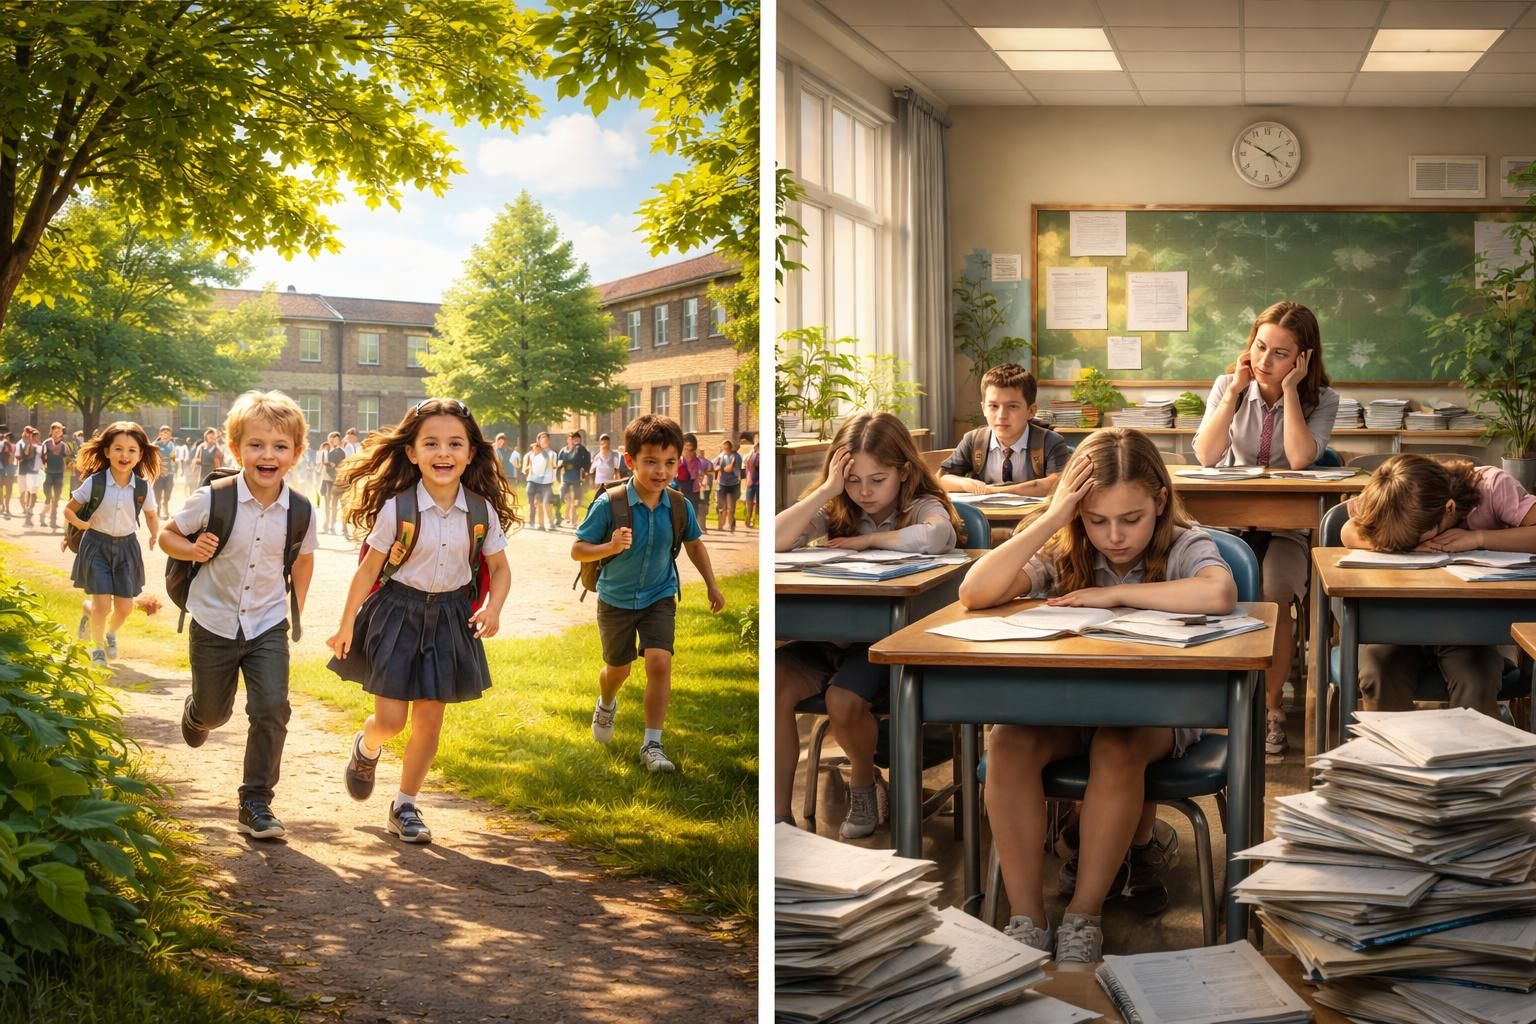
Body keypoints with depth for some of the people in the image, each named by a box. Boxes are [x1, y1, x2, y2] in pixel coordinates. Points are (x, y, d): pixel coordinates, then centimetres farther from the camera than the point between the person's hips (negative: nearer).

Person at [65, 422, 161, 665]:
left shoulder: (142, 487, -7)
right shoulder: (95, 482, -13)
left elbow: (151, 515, 11)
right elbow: (69, 510, -1)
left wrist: (155, 534, -5)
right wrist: (81, 524, -18)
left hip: (126, 547, 3)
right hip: (97, 545, -2)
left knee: (125, 607, 4)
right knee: (102, 604, -10)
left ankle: (111, 633, 41)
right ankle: (97, 647, 20)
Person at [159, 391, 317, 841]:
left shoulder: (301, 512, -11)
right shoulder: (212, 499, -18)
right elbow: (167, 534, -4)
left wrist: (296, 608, 8)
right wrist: (192, 549, -24)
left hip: (268, 626, 1)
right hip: (213, 623, -1)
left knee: (271, 710, -13)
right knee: (214, 712, 17)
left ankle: (256, 803, 2)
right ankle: (194, 714, 57)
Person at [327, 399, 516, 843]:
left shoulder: (483, 511, -8)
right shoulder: (397, 508, -15)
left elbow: (500, 568, 4)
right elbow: (369, 568, -6)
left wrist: (493, 607, -16)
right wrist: (346, 626, 0)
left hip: (451, 616, 3)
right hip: (398, 612, -2)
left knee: (429, 720, 7)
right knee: (390, 719, -2)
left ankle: (405, 806, 26)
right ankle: (366, 749, 35)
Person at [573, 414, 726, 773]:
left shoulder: (679, 506, -14)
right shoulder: (609, 504, -24)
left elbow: (694, 544, 7)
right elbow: (577, 550, -19)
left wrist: (712, 585, 9)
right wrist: (611, 547, -37)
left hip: (659, 597, 1)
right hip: (616, 599, -1)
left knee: (659, 662, -17)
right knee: (618, 668, 17)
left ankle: (652, 744, -3)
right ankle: (606, 705, 54)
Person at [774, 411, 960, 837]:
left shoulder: (921, 506, -4)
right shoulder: (836, 512, 8)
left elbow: (938, 536, -32)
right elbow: (775, 540, -8)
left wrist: (867, 540, -18)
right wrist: (826, 490, -12)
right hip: (833, 636, 4)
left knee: (843, 700, -31)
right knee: (774, 683, -23)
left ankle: (863, 780, 5)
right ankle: (778, 813, -14)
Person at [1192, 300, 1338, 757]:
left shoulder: (1321, 399, -1)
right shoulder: (1228, 386, 2)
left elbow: (1300, 458, -20)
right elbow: (1206, 455, -12)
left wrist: (1290, 390, -16)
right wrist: (1235, 391, -14)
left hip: (1286, 527, -1)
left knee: (1274, 597, -30)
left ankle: (1270, 705, -11)